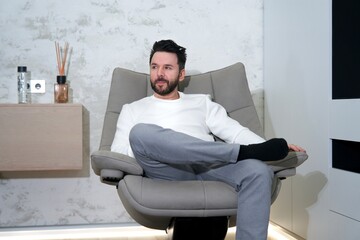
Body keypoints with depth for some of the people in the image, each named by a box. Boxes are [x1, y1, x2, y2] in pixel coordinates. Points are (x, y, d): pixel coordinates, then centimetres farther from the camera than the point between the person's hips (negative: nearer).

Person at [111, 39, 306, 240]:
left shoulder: (202, 103, 26)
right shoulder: (133, 110, 22)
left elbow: (236, 132, 14)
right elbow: (118, 153, 9)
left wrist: (266, 146, -7)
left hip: (209, 168, 1)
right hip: (169, 171, -1)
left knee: (258, 171, -29)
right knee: (140, 132, -32)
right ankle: (243, 152, -24)